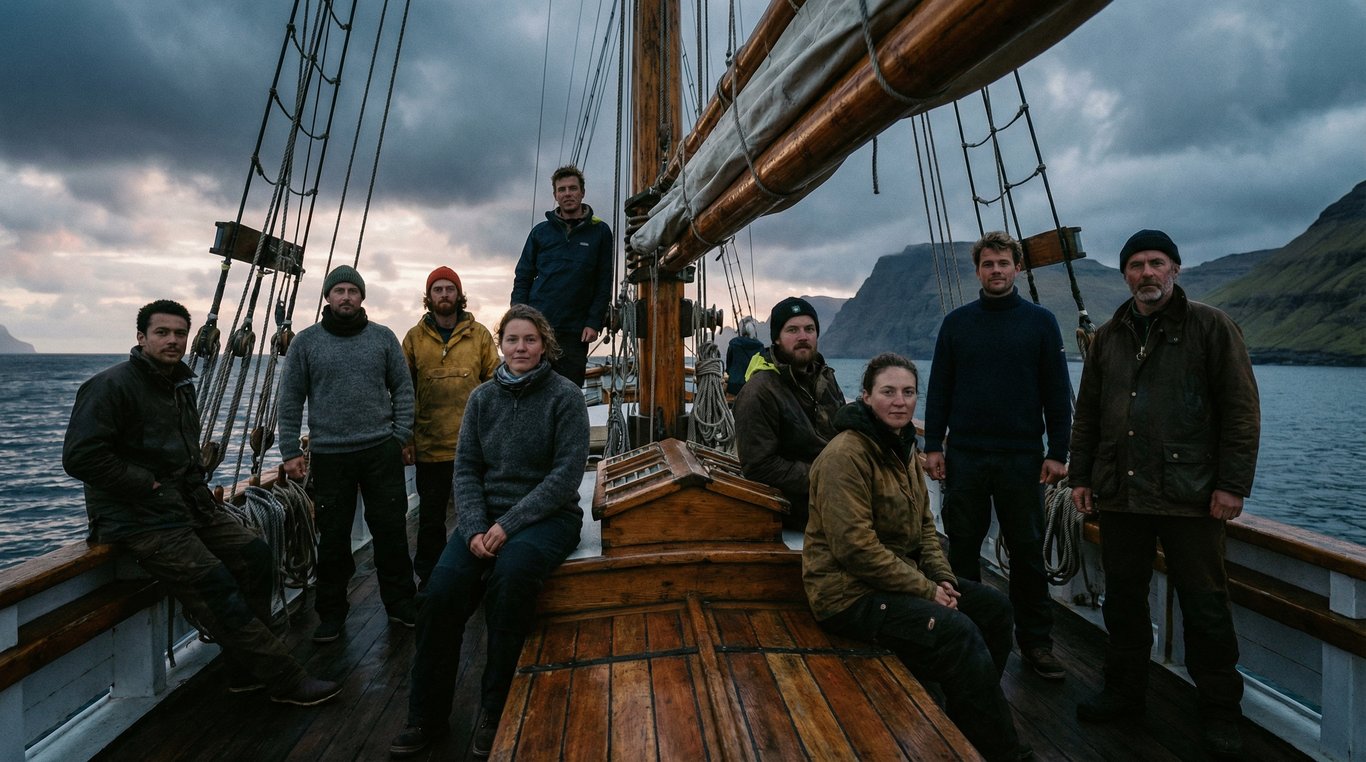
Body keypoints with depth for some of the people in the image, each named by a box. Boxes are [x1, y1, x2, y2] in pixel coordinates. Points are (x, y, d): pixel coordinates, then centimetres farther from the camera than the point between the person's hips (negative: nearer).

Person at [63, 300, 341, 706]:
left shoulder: (181, 385, 16)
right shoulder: (113, 385, -12)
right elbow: (81, 456, -20)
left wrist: (197, 481, 14)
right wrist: (149, 486, -18)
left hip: (188, 504, 9)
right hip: (139, 519, -9)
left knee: (254, 555, -2)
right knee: (216, 588, -16)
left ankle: (247, 670, 8)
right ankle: (286, 679, -9)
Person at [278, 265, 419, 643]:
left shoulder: (383, 338, 5)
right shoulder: (306, 342, 4)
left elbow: (403, 389, 7)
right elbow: (290, 400, 5)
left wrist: (400, 436, -1)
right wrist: (291, 451, 0)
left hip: (381, 451, 0)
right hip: (329, 455, 0)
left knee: (391, 530, 7)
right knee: (333, 537, 8)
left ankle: (400, 603, 22)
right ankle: (331, 612, 24)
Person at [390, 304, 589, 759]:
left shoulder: (565, 397, -5)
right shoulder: (482, 398, 8)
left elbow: (567, 474, -12)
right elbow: (466, 469, 6)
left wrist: (509, 525, -18)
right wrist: (475, 529, -11)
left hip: (547, 516, -3)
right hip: (487, 515, 4)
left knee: (509, 575, -33)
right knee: (442, 590, -22)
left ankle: (495, 712, -12)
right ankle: (426, 717, -1)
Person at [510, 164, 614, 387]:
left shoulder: (600, 232, 5)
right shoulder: (541, 232, 9)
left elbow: (604, 284, 4)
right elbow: (523, 278, 9)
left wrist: (594, 323, -6)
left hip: (575, 332, -1)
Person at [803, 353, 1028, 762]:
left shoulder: (903, 448, 10)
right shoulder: (846, 455, -21)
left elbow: (924, 524, 16)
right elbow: (855, 547, -25)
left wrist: (943, 578, 0)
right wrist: (926, 590, -18)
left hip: (904, 574, 10)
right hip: (851, 591, -10)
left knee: (995, 608, 7)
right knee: (957, 633, -22)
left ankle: (969, 721, 23)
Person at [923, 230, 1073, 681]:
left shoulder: (1041, 322, 4)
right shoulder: (956, 322, 6)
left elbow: (1057, 394, 3)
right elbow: (939, 390, 5)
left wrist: (1057, 453, -3)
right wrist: (933, 445, -1)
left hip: (1022, 458, -1)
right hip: (964, 456, 1)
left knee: (1027, 552, 7)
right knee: (963, 548, 9)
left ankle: (1036, 643, 20)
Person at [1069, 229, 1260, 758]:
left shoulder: (1211, 327, 0)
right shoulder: (1109, 337, 12)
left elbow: (1241, 411, -4)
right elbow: (1087, 414, 14)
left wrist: (1232, 484, -10)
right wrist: (1081, 475, 10)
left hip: (1190, 497, -4)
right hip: (1119, 495, 4)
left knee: (1205, 609, 5)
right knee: (1123, 600, 12)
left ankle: (1220, 715, 22)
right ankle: (1124, 693, 28)